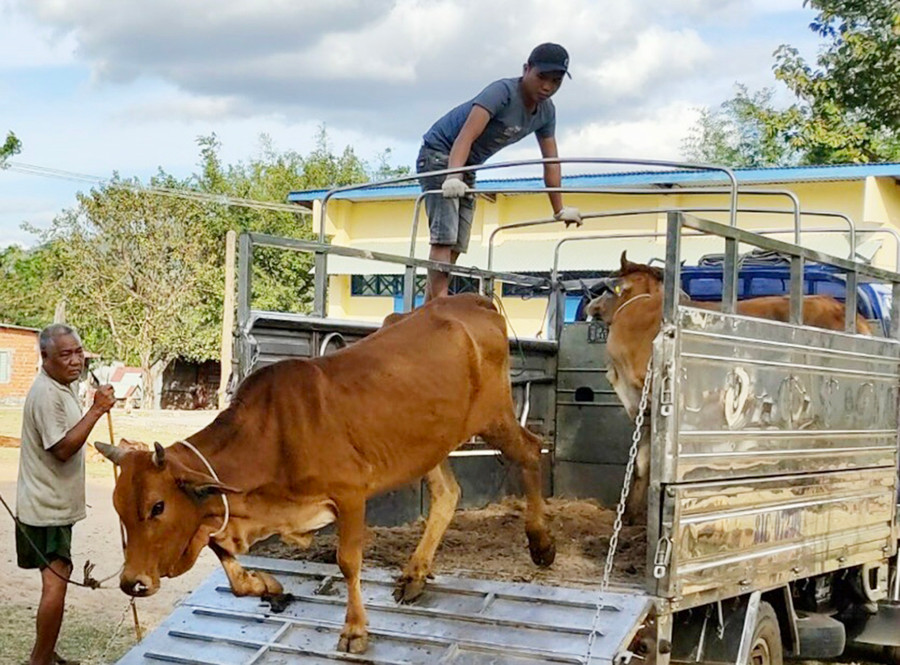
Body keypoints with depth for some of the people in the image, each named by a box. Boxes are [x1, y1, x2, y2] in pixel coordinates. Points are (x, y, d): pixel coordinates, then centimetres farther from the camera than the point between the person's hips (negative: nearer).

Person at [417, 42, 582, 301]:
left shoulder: (546, 112, 0)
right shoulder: (503, 92, -24)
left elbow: (551, 162, 6)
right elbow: (467, 135, -35)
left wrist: (559, 210, 2)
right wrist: (453, 176, -49)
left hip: (467, 167, 8)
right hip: (439, 154, -8)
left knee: (456, 247, 4)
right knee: (444, 238, -19)